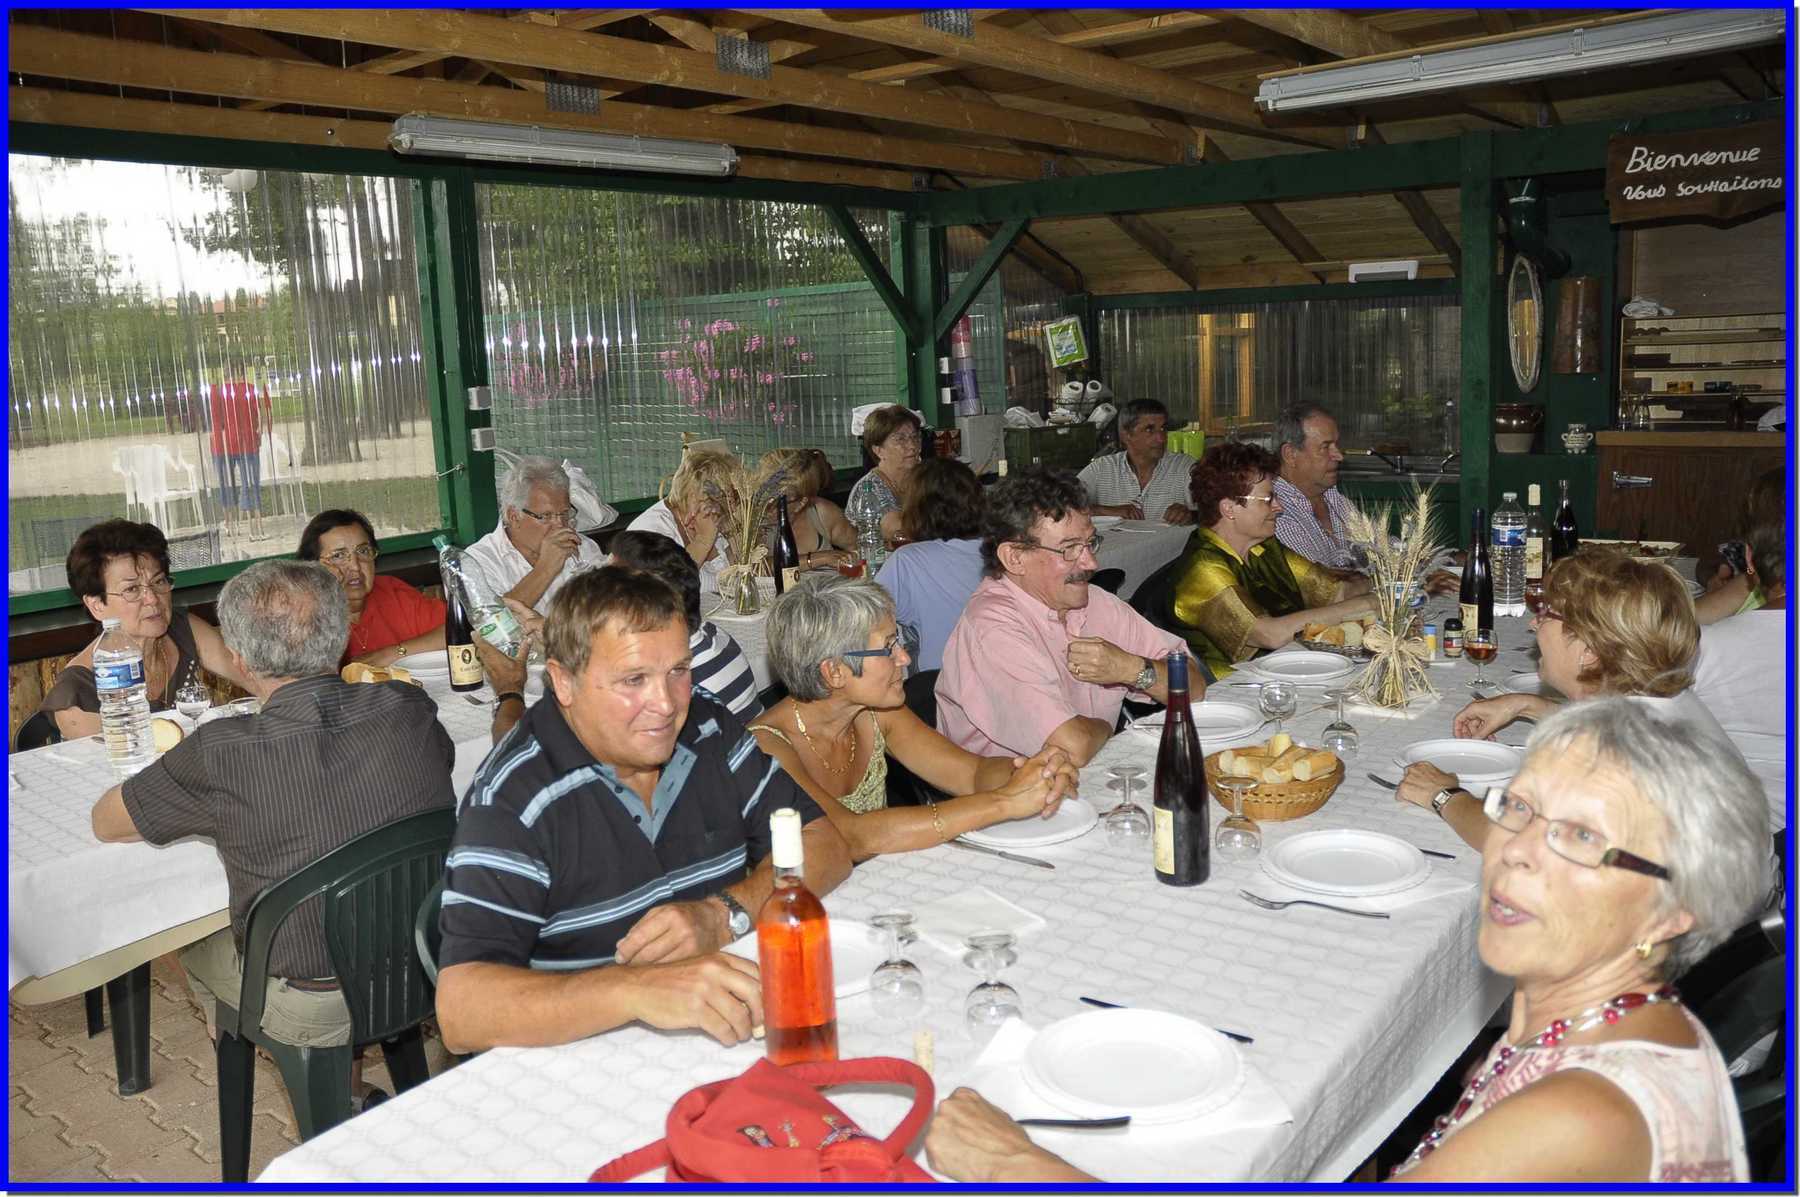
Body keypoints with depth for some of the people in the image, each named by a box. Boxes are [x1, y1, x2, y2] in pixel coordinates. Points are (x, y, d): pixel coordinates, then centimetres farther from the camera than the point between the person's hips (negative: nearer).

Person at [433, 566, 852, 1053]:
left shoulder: (709, 730, -1)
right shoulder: (512, 798, -16)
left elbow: (826, 848, 2)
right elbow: (460, 1011, -25)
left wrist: (723, 915, -17)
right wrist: (639, 991, -39)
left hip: (732, 1031, 3)